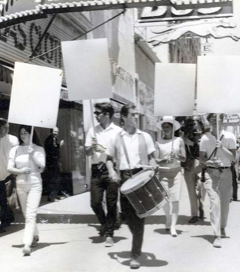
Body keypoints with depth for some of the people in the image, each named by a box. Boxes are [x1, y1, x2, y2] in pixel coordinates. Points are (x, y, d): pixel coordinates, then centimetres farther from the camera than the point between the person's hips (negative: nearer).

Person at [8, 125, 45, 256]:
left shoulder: (39, 149, 1)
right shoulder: (15, 150, 6)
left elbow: (41, 168, -6)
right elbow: (9, 168, 2)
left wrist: (32, 155, -14)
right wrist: (20, 171, -15)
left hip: (35, 184, -4)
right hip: (21, 185, 4)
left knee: (30, 215, -14)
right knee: (26, 215, 14)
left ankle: (27, 244, -19)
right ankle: (35, 236, 33)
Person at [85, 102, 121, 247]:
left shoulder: (117, 131, 0)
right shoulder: (93, 130, 10)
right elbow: (87, 152, 11)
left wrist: (104, 150, -13)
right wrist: (92, 147, -11)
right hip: (97, 170, 3)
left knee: (111, 203, 1)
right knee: (95, 202, 1)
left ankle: (109, 234, 12)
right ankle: (104, 222, 30)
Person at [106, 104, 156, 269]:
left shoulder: (145, 137, 8)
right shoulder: (116, 138, 7)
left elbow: (151, 158, 11)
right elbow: (109, 158, 12)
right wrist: (112, 172, -7)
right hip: (124, 178, 1)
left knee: (138, 215, -5)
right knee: (127, 214, 5)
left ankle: (136, 255, 0)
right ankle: (138, 241, 34)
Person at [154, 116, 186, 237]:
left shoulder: (179, 140, 3)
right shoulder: (158, 142, 3)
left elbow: (184, 158, 3)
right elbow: (156, 160, -1)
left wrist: (176, 156, -17)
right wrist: (165, 160, -19)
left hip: (176, 172, 0)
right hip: (163, 172, 1)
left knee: (175, 199, -8)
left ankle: (173, 226, -2)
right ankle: (168, 218, 32)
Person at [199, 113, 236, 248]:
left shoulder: (229, 137, -2)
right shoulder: (205, 138, -1)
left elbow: (233, 158, -4)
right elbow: (201, 158, 3)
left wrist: (222, 147, -18)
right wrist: (209, 162, -18)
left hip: (226, 172, 2)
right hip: (210, 172, -1)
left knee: (225, 203, 10)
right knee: (215, 202, -13)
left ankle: (222, 228, 36)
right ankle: (217, 236, -13)